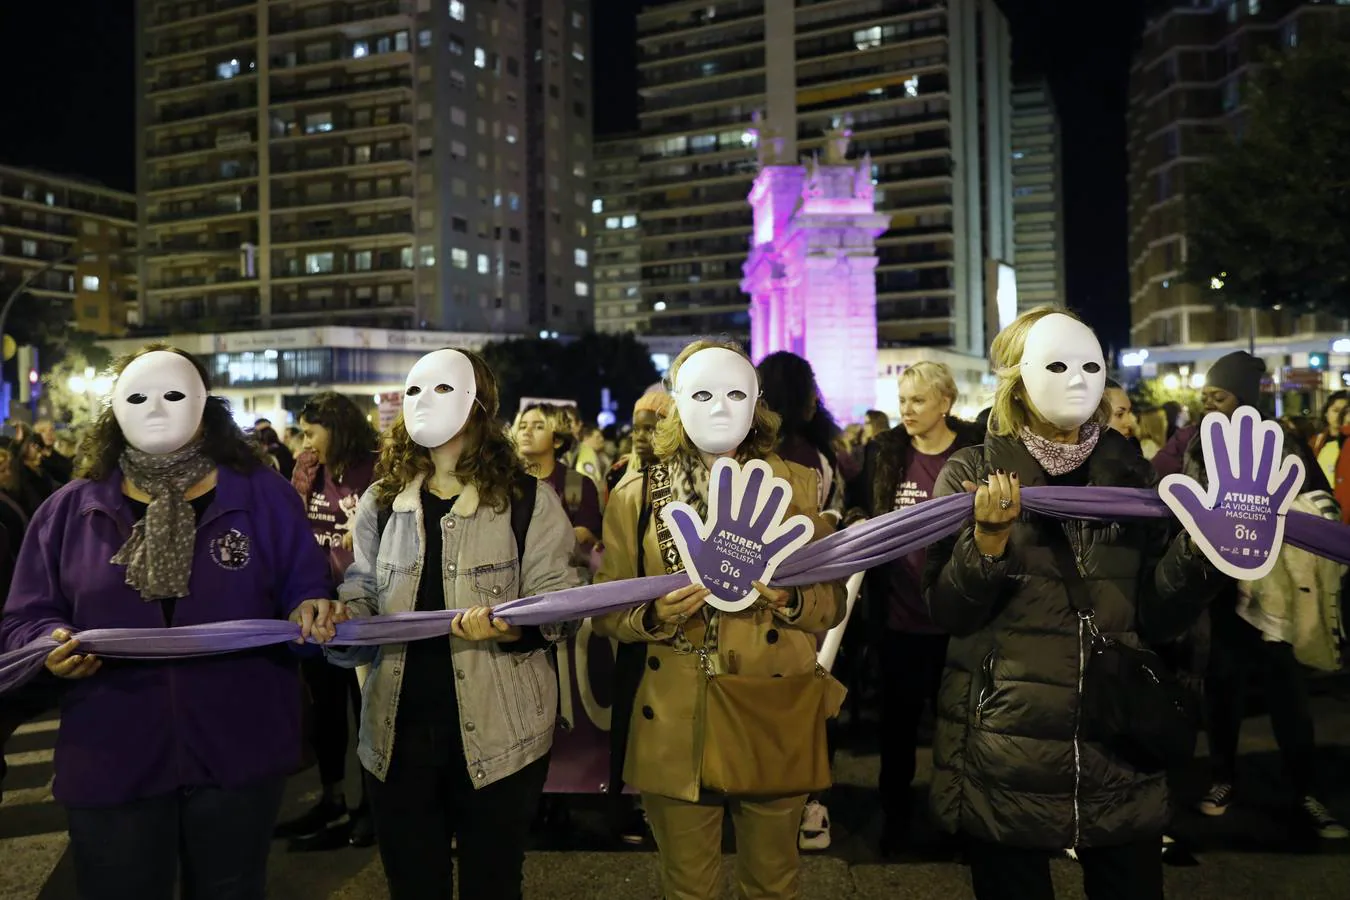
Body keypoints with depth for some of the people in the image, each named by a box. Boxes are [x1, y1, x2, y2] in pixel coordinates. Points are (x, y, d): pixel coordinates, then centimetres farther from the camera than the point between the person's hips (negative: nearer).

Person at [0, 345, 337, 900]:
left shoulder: (263, 496, 2)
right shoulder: (71, 509, 6)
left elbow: (304, 589, 4)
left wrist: (311, 612, -18)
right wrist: (52, 644, -13)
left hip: (241, 753, 0)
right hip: (109, 763, 1)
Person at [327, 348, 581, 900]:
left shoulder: (530, 503, -4)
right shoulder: (379, 503, 10)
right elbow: (362, 596, 13)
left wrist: (509, 628, -26)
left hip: (497, 730, -3)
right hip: (398, 729, 4)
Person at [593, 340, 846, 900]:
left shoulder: (795, 485, 3)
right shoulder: (637, 495, 2)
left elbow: (833, 602, 4)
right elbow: (607, 614, 3)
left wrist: (786, 597, -17)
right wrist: (656, 616, -17)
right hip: (675, 726, 0)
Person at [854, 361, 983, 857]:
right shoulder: (883, 452, 0)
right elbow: (866, 522, 7)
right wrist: (872, 589, -3)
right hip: (898, 614, 2)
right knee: (898, 719, 14)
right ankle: (895, 814, 31)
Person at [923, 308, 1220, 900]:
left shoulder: (1131, 473, 6)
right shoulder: (973, 472, -4)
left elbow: (1156, 618, 4)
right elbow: (947, 613, -10)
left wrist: (1200, 546, -11)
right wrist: (989, 539, -24)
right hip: (1004, 746, -2)